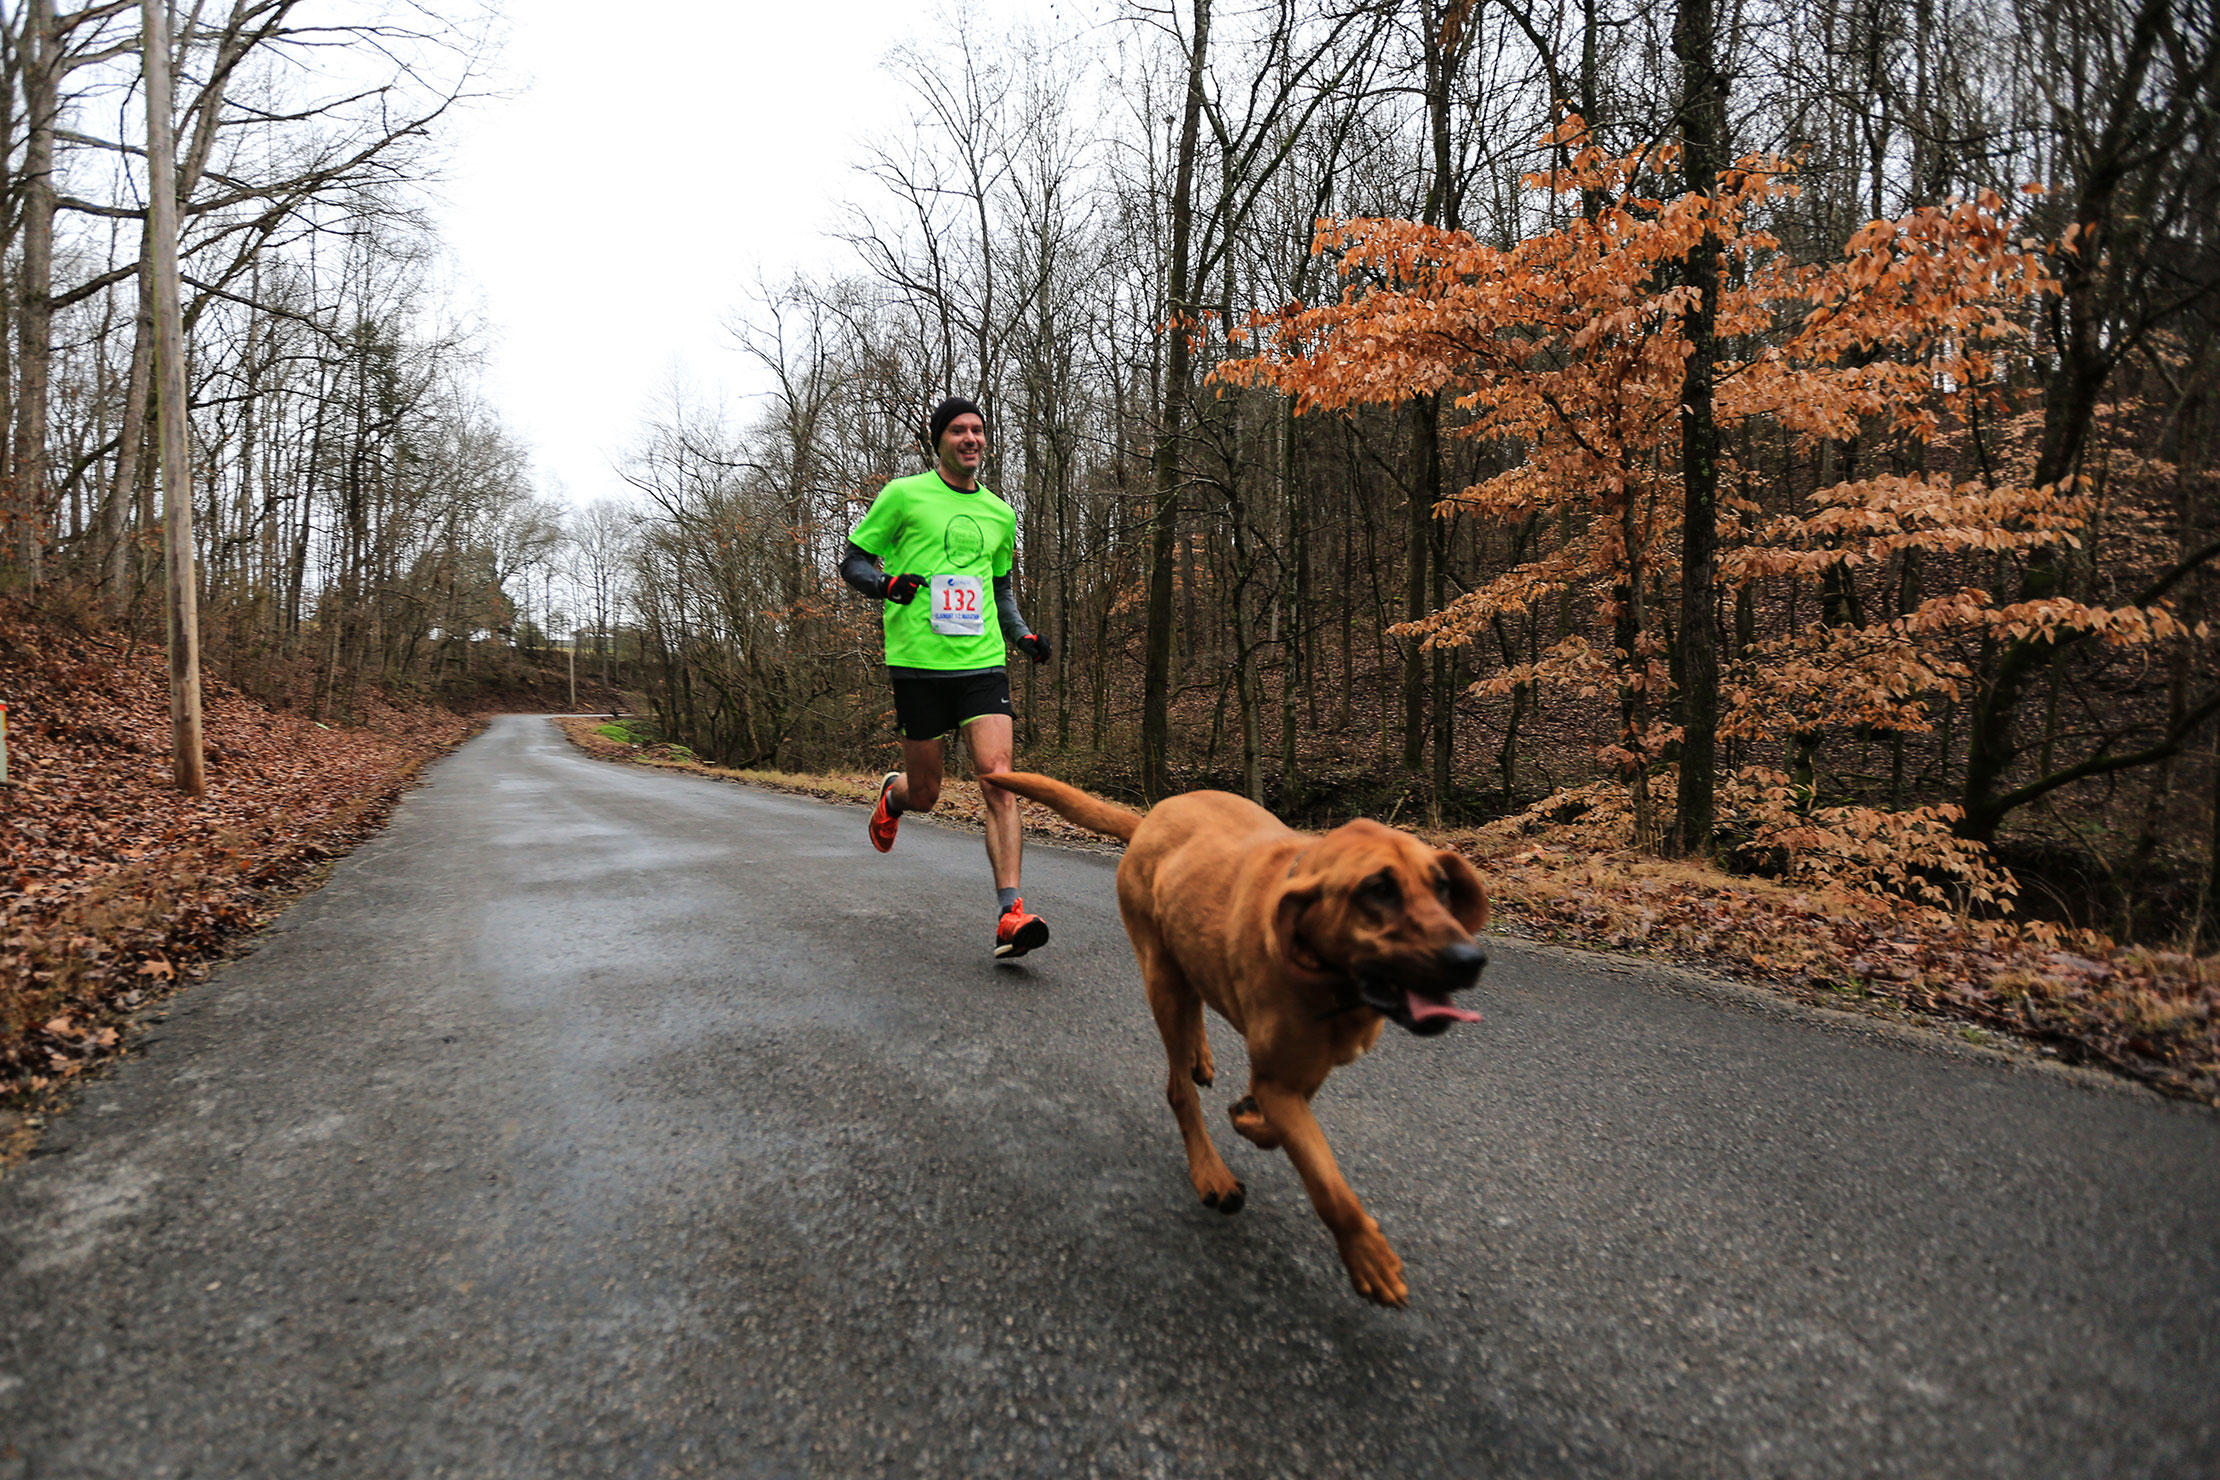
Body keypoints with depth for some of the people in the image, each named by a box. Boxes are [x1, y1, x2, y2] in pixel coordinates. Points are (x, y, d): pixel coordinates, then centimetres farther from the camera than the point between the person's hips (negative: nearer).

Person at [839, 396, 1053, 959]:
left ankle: (1010, 913, -16)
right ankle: (893, 794, 45)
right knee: (924, 794, 6)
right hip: (918, 661, -2)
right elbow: (851, 561, 6)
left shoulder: (999, 514, 17)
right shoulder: (903, 495, 3)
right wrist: (885, 582, -16)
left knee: (999, 779, -14)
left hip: (982, 661, 3)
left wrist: (1023, 635, 12)